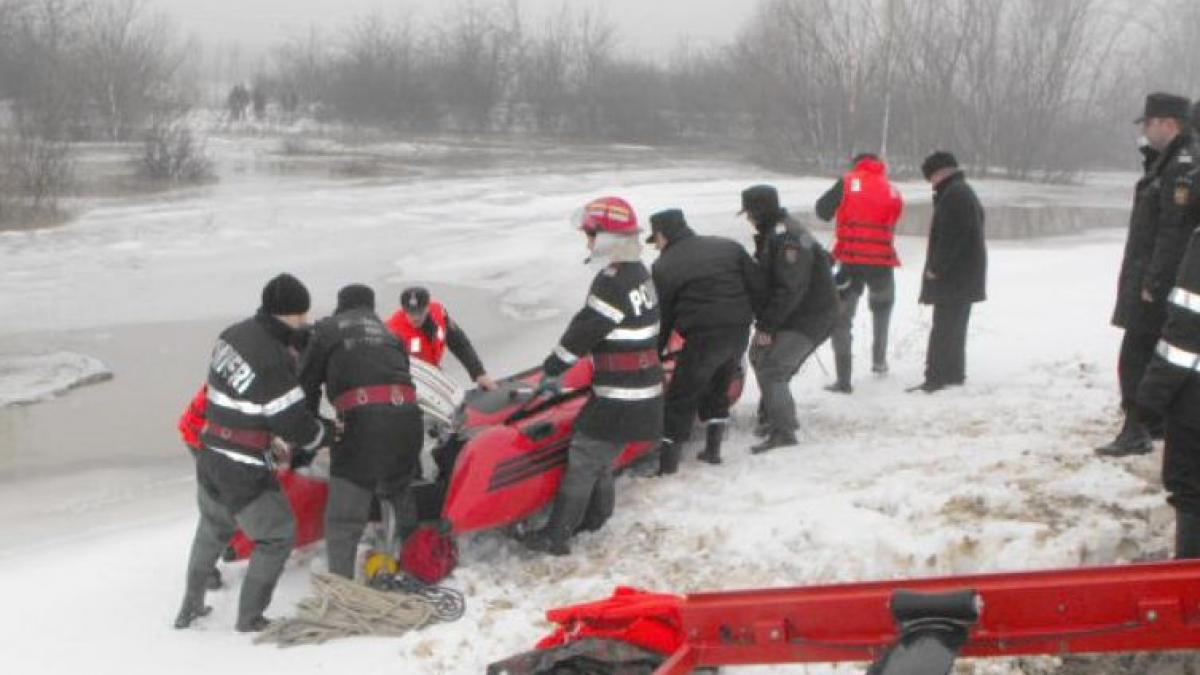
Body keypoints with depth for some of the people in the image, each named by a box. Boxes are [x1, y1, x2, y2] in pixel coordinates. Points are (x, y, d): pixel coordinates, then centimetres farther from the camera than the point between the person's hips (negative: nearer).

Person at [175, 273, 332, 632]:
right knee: (278, 536, 10)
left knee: (212, 531, 28)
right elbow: (295, 425, -19)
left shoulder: (232, 335, 1)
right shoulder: (273, 361, -25)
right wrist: (328, 432, 1)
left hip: (209, 460, 8)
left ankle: (190, 608, 39)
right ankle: (250, 618, 14)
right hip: (244, 472, -8)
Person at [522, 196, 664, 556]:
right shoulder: (640, 273, 12)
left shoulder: (614, 281, -21)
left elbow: (584, 331, -18)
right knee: (602, 458, 21)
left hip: (619, 399, -9)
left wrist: (551, 369, -7)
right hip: (643, 390, 9)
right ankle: (596, 516, 33)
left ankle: (557, 535, -2)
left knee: (583, 460, -5)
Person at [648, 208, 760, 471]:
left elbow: (661, 318, 1)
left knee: (681, 398, 4)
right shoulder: (728, 246, 12)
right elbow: (758, 285, 7)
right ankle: (712, 448, 26)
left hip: (703, 338, -6)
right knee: (718, 390, 24)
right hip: (740, 333, 6)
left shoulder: (664, 267, -1)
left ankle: (667, 457, 4)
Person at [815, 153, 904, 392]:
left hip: (851, 262, -3)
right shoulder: (893, 192, 10)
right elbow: (890, 226, 10)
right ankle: (879, 360, 34)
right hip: (883, 262, 3)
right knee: (882, 308, 31)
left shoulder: (847, 182, 1)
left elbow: (823, 211, -1)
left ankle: (844, 379, -5)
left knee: (842, 318, 5)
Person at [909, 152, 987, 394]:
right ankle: (954, 373, 23)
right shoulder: (967, 193, 19)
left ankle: (935, 378, -10)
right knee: (955, 327, 17)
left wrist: (935, 268, -18)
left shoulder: (953, 195, -16)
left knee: (943, 329, -10)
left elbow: (950, 237, -24)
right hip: (967, 277, 11)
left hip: (953, 277, -11)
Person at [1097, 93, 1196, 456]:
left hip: (1158, 288, -10)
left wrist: (1153, 283, -22)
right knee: (1149, 357, 16)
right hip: (1150, 281, 10)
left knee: (1135, 358, -7)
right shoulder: (1169, 162, 15)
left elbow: (1175, 232, -24)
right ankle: (1152, 423, 25)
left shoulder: (1182, 167, -19)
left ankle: (1137, 432, -2)